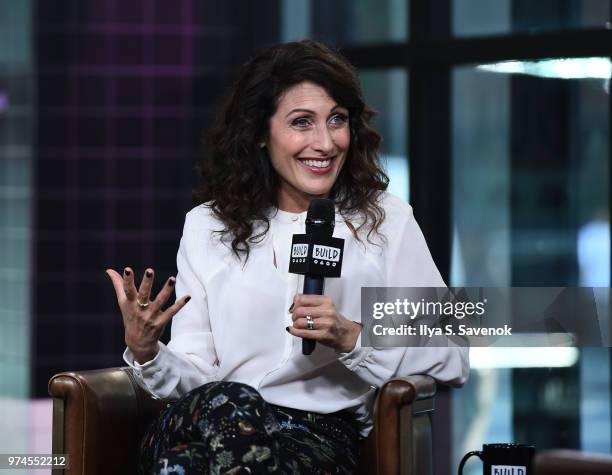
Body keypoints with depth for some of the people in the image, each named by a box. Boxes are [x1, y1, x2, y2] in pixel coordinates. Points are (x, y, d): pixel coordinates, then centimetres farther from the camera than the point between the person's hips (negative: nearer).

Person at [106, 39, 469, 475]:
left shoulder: (385, 220, 11)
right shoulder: (208, 226, 15)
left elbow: (452, 361, 3)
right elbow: (198, 378, 9)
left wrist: (351, 338, -11)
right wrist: (146, 354, -12)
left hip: (327, 434, -1)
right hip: (220, 424, 1)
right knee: (224, 403, -37)